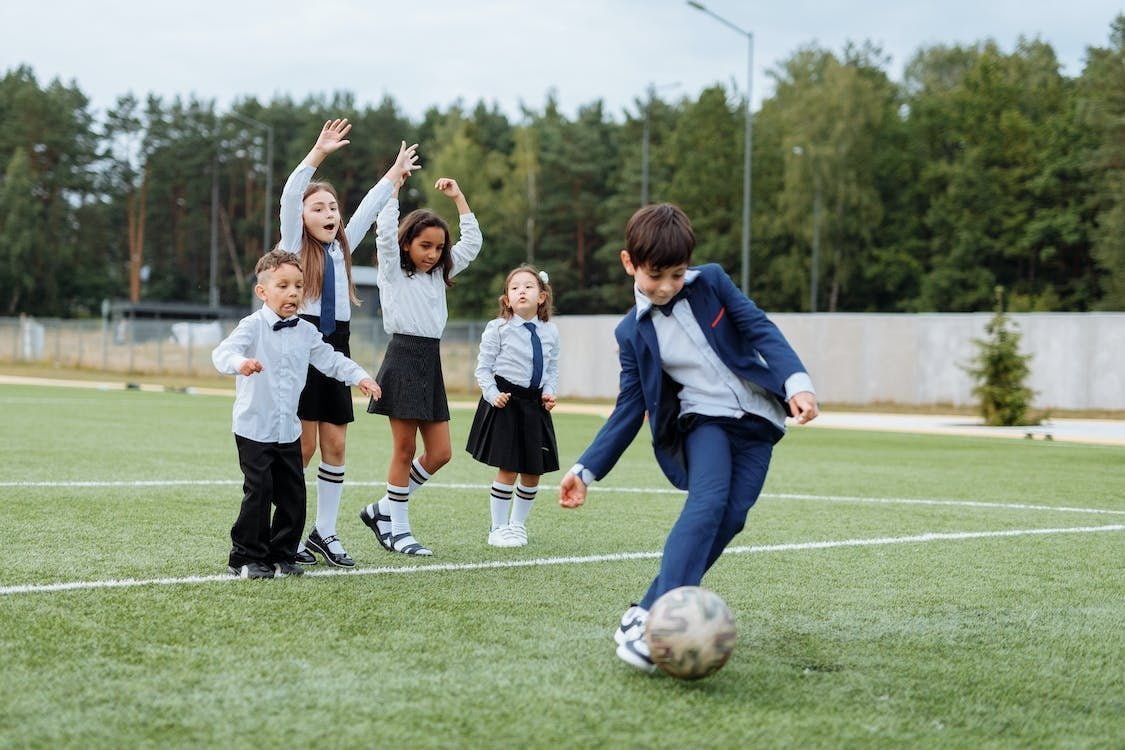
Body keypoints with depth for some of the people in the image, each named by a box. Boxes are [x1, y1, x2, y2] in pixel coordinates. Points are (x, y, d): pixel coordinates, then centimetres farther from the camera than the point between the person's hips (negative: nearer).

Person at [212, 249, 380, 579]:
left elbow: (330, 359, 12)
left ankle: (282, 555, 20)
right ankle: (246, 558, 3)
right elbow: (224, 351, -25)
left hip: (289, 429, 6)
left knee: (293, 495, 7)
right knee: (258, 492, -8)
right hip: (254, 427, -6)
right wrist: (240, 363, -47)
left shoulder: (306, 332, 7)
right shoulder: (253, 326, -11)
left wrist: (360, 377, -3)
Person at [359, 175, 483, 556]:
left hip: (432, 363, 7)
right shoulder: (393, 272, 1)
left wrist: (458, 197, 15)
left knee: (439, 453, 4)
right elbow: (385, 232, -14)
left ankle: (383, 509, 17)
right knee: (405, 450, -2)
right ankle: (397, 529, 7)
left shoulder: (440, 274, 17)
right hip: (403, 359, -7)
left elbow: (472, 243, 18)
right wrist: (393, 186, -12)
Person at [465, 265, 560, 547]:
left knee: (533, 473, 8)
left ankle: (518, 524, 27)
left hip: (534, 405, 5)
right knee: (508, 469, -5)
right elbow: (483, 368, -4)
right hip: (505, 403, -5)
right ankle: (498, 528, 9)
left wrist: (549, 392, -1)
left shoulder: (550, 331, 5)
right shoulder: (498, 329, -6)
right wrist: (493, 395, -15)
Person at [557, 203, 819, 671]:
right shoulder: (633, 333, 0)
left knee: (729, 518, -13)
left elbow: (760, 330, -2)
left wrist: (796, 382, -17)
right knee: (708, 501, -28)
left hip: (756, 421, 2)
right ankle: (653, 622, -38)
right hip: (703, 420, -2)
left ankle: (650, 612, -7)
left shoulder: (711, 282, 0)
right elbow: (629, 409, 3)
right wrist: (587, 469, -4)